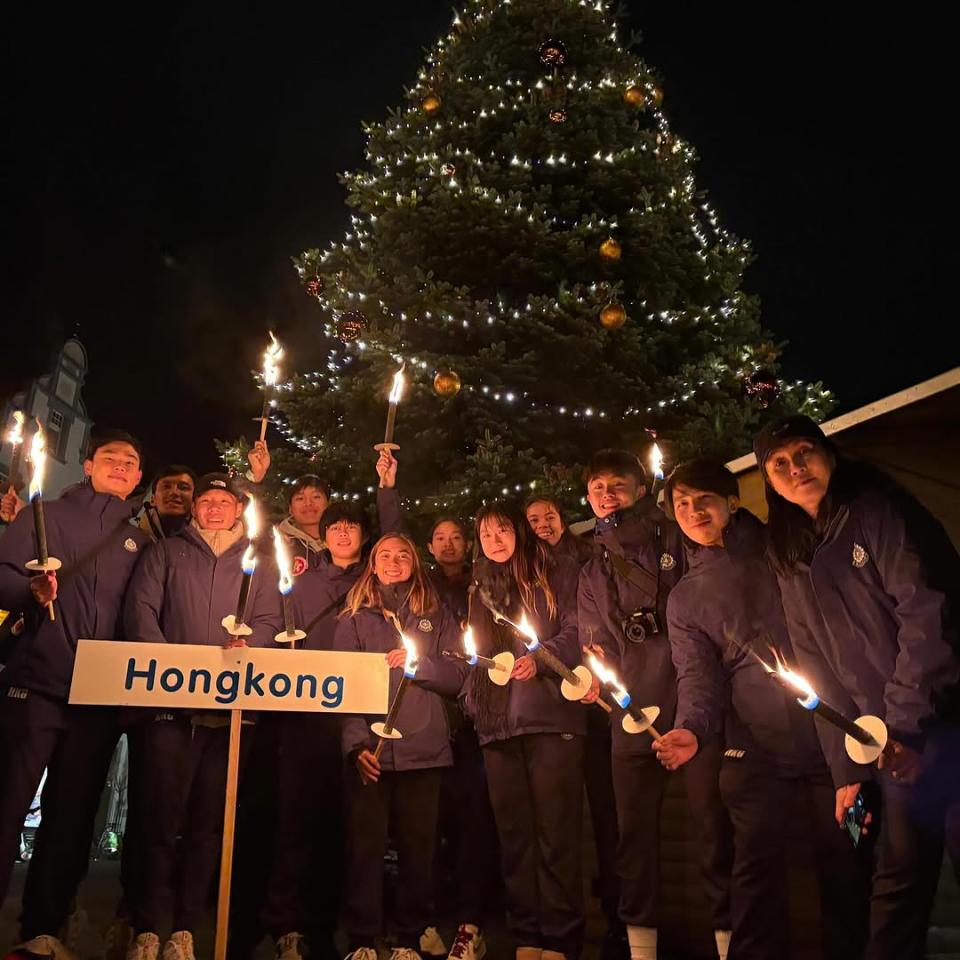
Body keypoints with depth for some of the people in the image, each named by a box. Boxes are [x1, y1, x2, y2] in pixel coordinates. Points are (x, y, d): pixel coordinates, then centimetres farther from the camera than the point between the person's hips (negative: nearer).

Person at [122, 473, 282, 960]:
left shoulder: (258, 565, 16)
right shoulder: (166, 552, 13)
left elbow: (269, 622, 6)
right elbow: (141, 608, 3)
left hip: (231, 705, 2)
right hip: (171, 700, -1)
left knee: (209, 819, 4)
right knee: (163, 812, -4)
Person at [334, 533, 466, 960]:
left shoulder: (436, 615, 13)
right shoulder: (354, 618, 9)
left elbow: (457, 676, 7)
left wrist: (419, 662, -11)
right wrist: (357, 743, -13)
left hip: (423, 747, 1)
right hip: (370, 748, -1)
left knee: (418, 846, 4)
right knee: (365, 845, 0)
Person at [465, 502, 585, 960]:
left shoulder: (557, 572, 6)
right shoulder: (480, 589, 20)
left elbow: (577, 630, -3)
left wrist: (540, 657, -18)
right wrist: (471, 699, 11)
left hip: (552, 714, -4)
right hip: (497, 723, 4)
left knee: (556, 831, -3)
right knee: (514, 832, 7)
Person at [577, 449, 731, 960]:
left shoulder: (678, 539, 4)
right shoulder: (592, 573, 16)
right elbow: (596, 644, 13)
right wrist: (596, 676, -8)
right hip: (633, 712, 4)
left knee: (713, 817, 0)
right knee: (634, 827, 9)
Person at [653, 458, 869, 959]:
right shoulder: (684, 598, 10)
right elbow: (697, 676, 1)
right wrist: (691, 728, -19)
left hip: (831, 734, 0)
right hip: (756, 751, 0)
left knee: (845, 862, 6)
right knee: (757, 870, 1)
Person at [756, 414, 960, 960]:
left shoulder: (879, 511, -7)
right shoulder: (793, 559, 9)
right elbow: (818, 669, 9)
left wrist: (906, 722, -18)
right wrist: (847, 769, 5)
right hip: (894, 741, 5)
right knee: (901, 870, 8)